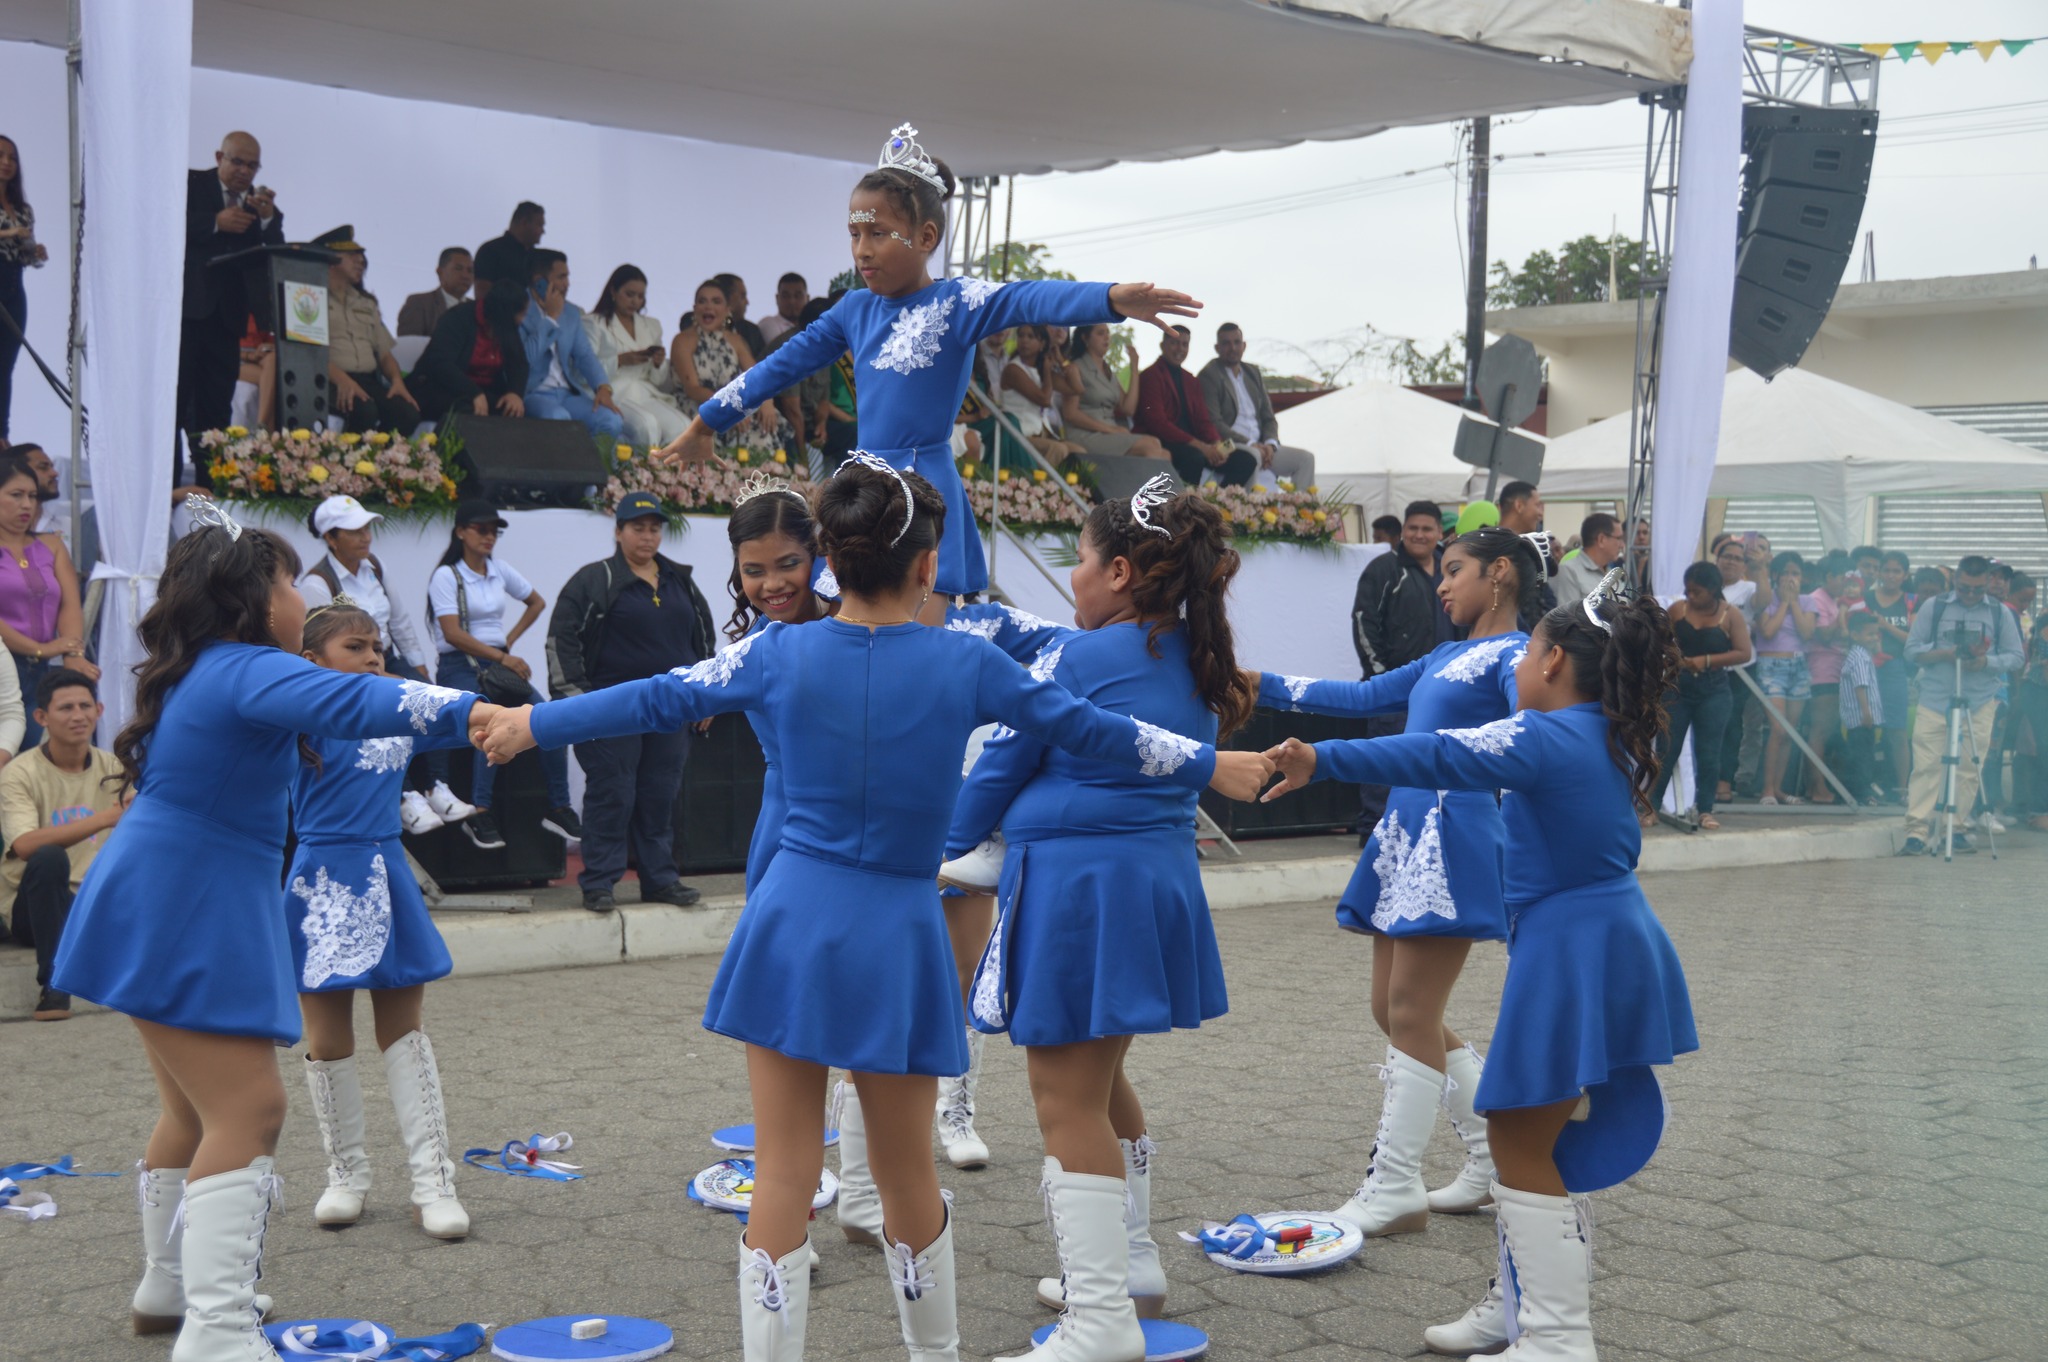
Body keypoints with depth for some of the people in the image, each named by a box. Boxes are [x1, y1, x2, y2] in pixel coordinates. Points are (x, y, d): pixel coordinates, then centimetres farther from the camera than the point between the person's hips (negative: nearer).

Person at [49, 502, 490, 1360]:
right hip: (183, 916, -11)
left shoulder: (197, 670, 12)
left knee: (201, 1106, 22)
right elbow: (343, 703, -36)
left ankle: (170, 1289, 37)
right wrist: (463, 712, -46)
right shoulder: (249, 672, -18)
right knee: (247, 1108, -14)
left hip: (169, 911, 11)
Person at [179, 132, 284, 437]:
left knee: (215, 407, 3)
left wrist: (268, 218, -13)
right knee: (175, 397, -8)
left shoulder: (261, 202, 14)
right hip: (186, 306, -4)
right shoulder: (190, 184, 6)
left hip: (227, 313, 4)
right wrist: (216, 222, -15)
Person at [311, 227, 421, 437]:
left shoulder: (366, 303, 28)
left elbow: (384, 352, 23)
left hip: (369, 380, 6)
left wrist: (397, 379, 1)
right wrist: (341, 379, -23)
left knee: (408, 412, -25)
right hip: (330, 382, -6)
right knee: (364, 410, -37)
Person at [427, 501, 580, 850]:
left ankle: (559, 808, -12)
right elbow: (453, 633, -15)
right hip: (459, 666, -6)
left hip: (499, 662, 6)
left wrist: (511, 640, 13)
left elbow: (537, 602, 28)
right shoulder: (446, 576, -5)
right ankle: (478, 814, -32)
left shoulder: (499, 571, 13)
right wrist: (502, 657, -21)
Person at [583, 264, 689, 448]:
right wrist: (620, 361, -14)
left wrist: (659, 364, -1)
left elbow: (663, 382, 22)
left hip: (646, 394, 5)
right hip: (613, 396, -4)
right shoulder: (593, 323, 9)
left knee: (683, 427, -27)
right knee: (647, 425, -36)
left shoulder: (652, 326, 25)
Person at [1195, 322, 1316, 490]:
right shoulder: (1209, 375, -5)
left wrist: (1270, 444, -4)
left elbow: (1268, 417, 18)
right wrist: (1249, 444, -19)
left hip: (1260, 447, 8)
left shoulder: (1253, 372, 19)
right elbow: (1213, 423, -15)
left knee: (1305, 458, -6)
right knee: (1252, 456, -38)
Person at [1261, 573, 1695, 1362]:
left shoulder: (1545, 739, -15)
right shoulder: (1613, 741, 12)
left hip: (1569, 953, -9)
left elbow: (1438, 758, -29)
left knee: (1520, 1142, -1)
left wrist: (1322, 761, -35)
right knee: (1539, 1137, 18)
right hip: (1613, 938, 10)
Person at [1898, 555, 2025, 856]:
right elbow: (1912, 651, 4)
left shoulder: (2000, 613, 8)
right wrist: (1945, 653, -13)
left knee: (1969, 769, 1)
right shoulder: (1933, 607, 6)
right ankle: (1917, 832, -9)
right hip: (1935, 700, -1)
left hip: (1980, 704, 1)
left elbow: (2017, 657, 8)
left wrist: (1987, 662, -11)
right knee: (1926, 766, -7)